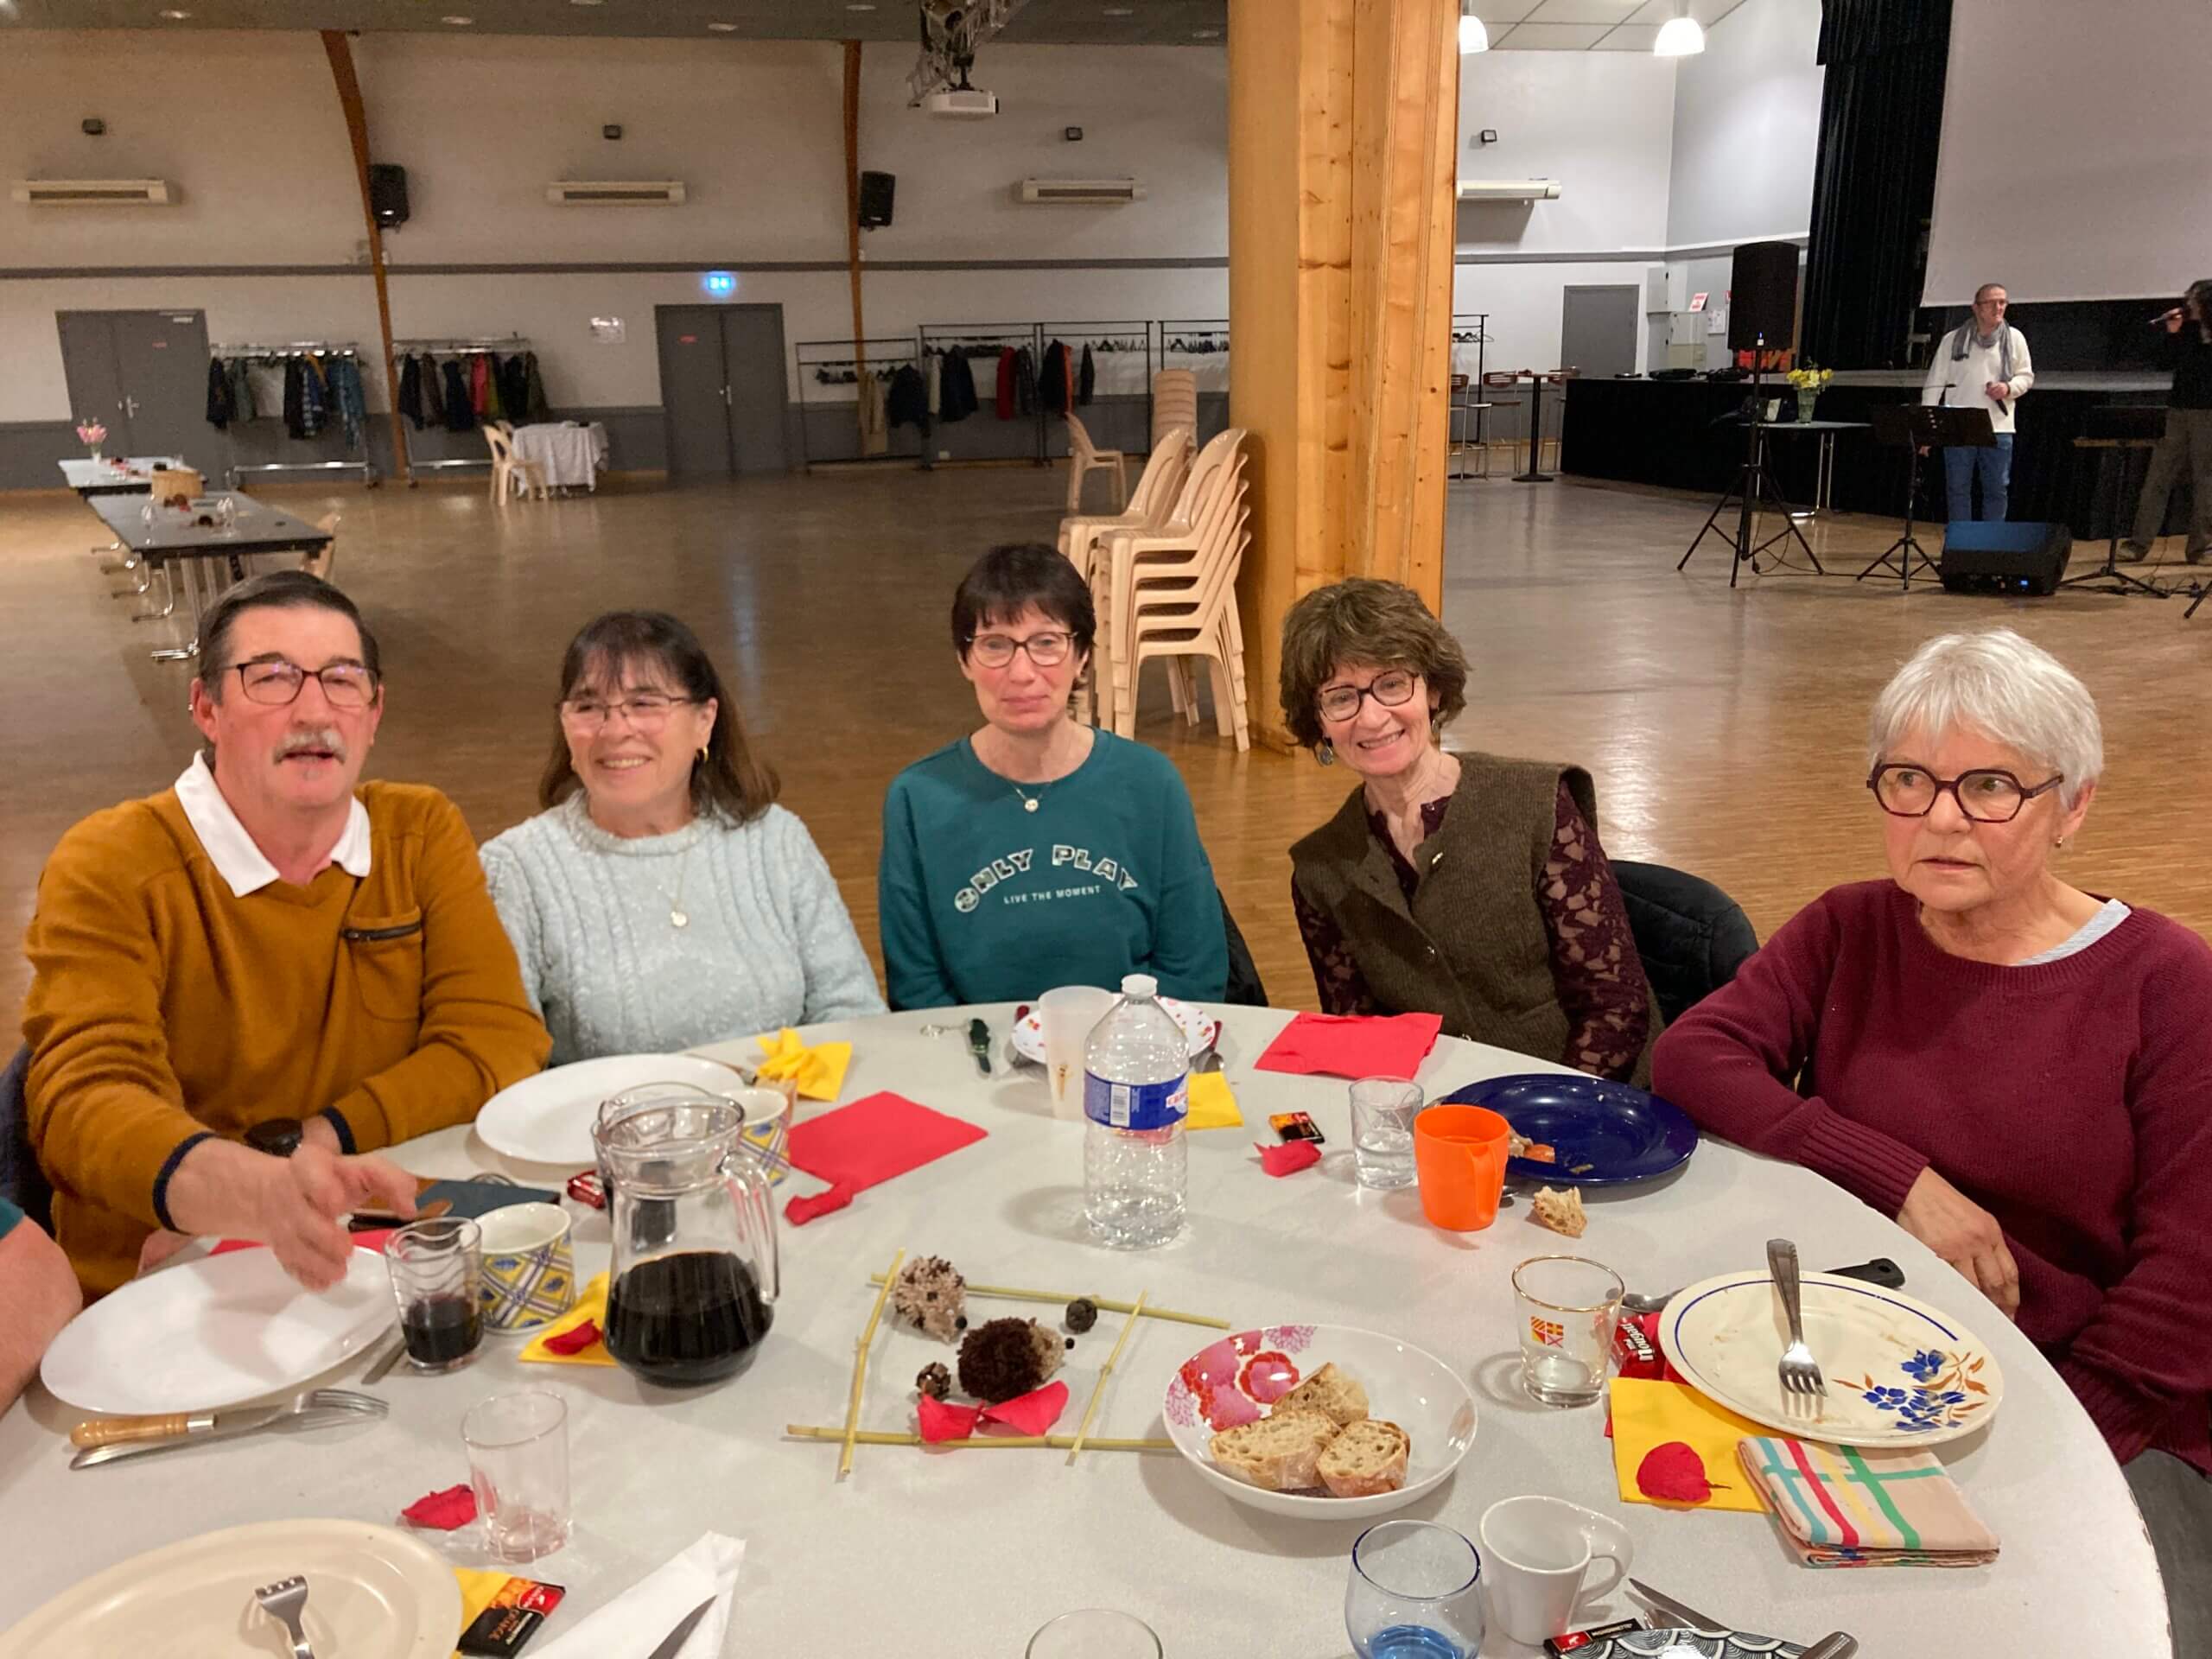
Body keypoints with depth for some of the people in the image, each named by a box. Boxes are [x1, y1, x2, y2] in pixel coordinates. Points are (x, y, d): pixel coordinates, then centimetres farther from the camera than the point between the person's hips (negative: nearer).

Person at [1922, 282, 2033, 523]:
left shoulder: (2015, 338, 6)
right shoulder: (1952, 340, 1)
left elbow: (2027, 376, 13)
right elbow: (1934, 384, 2)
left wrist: (2009, 388, -10)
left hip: (1998, 428, 1)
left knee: (1997, 490, 4)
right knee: (1958, 490, 4)